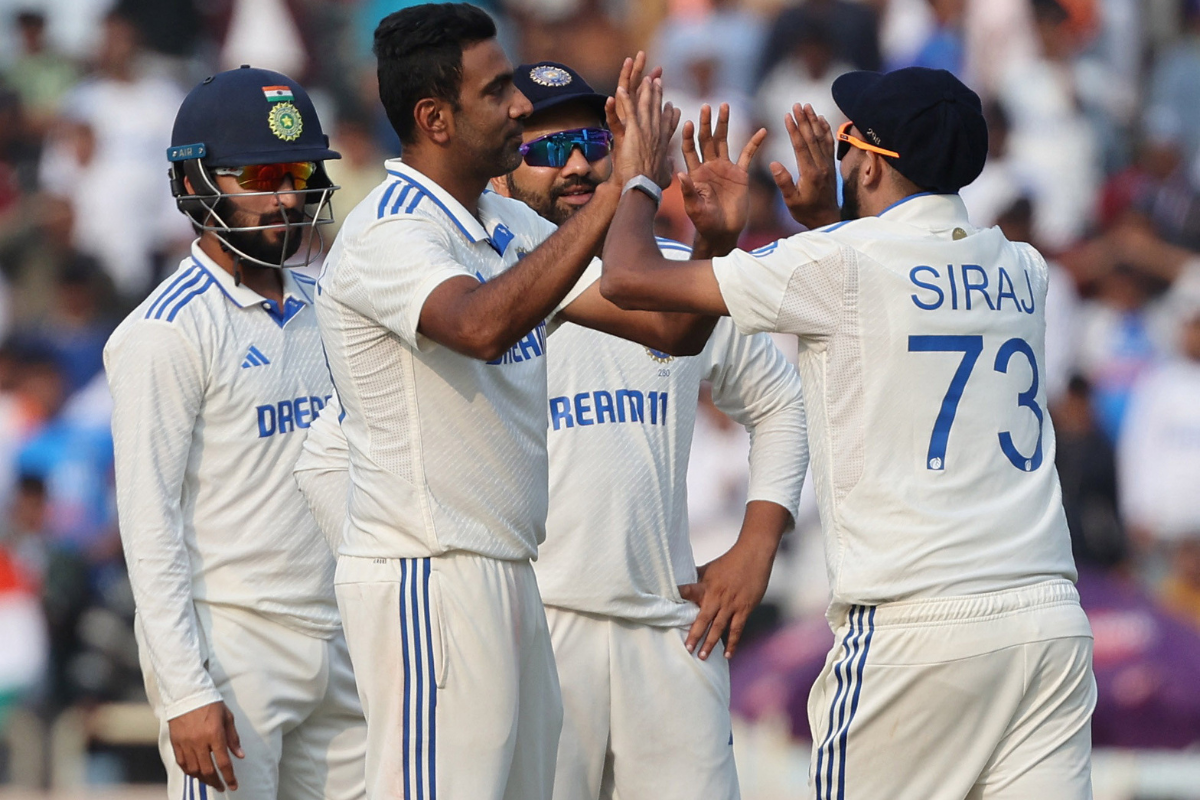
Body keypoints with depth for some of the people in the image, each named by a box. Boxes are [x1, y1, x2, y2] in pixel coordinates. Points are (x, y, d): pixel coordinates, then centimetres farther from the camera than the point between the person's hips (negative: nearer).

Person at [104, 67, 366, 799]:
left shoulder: (325, 311, 14)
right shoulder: (167, 332, -8)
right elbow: (150, 524, -12)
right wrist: (186, 691, -18)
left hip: (337, 649, 7)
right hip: (231, 648, -7)